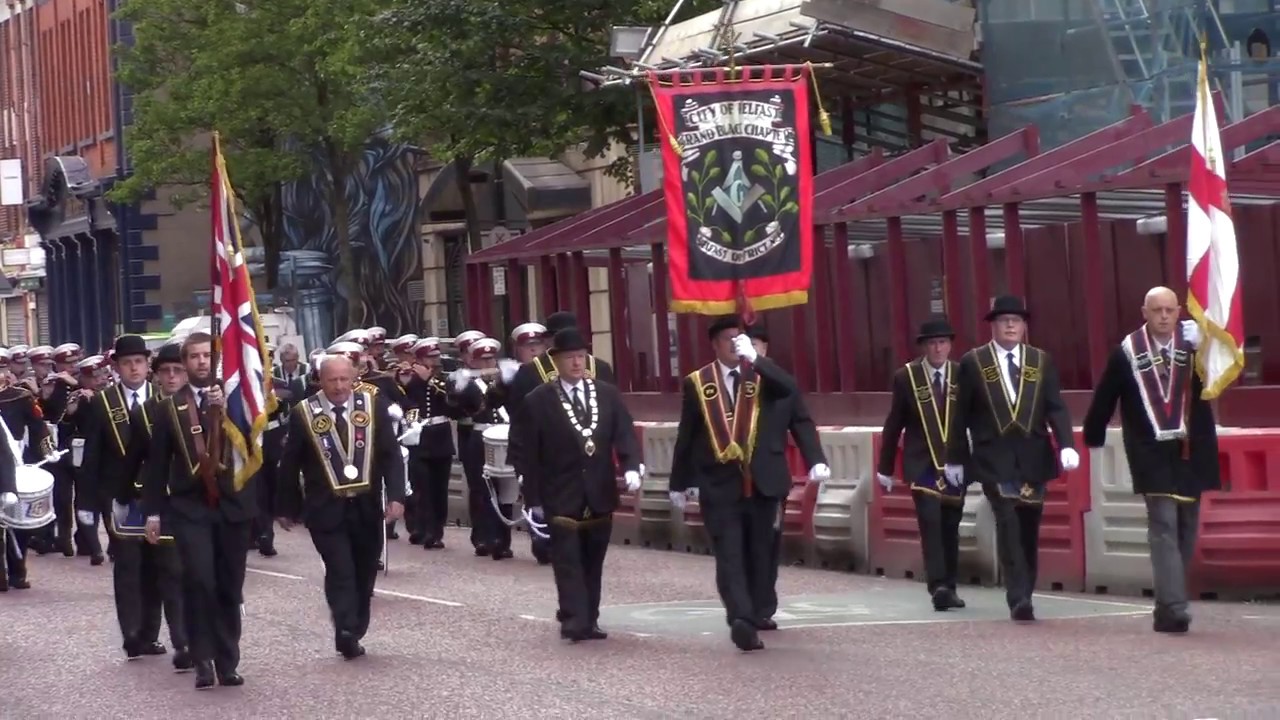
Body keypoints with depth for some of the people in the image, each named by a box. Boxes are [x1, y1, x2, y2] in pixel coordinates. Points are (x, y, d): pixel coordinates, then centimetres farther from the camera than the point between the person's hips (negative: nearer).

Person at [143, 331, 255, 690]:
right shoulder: (170, 406, 5)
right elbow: (157, 462, 6)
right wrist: (153, 511, 1)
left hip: (231, 504, 1)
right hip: (190, 506, -1)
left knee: (229, 588, 5)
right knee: (199, 581, -16)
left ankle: (227, 662, 12)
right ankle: (203, 660, -9)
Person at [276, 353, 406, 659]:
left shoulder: (374, 405, -2)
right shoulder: (304, 414, -5)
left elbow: (391, 454, -3)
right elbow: (289, 464, 3)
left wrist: (396, 496, -15)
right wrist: (287, 507, 6)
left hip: (366, 508, 3)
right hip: (326, 509, -3)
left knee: (364, 574, 10)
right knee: (340, 572, -14)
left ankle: (353, 635, 23)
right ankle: (347, 634, -20)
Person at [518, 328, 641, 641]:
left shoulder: (608, 394, 8)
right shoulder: (538, 401, -2)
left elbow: (625, 435, 2)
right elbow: (530, 454, -1)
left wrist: (631, 467, -17)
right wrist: (534, 498, -4)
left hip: (600, 495, 3)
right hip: (561, 497, -3)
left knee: (593, 561, 8)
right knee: (568, 561, -9)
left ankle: (589, 621, 15)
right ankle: (574, 621, -15)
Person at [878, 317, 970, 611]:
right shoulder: (906, 377, -1)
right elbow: (893, 425, 4)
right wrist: (885, 468, 6)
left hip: (956, 465, 2)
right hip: (922, 465, -2)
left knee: (950, 528, 8)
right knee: (930, 524, -14)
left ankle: (948, 588, 16)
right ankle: (938, 587, -19)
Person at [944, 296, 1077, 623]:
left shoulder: (1042, 361, 8)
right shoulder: (973, 362, 2)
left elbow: (1056, 408, 0)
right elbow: (961, 415, 5)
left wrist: (1067, 445, -14)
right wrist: (955, 458, 5)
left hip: (1033, 459, 3)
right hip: (995, 459, -3)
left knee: (1029, 530, 7)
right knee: (1008, 525, -14)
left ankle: (1024, 597, 17)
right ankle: (1019, 600, -16)